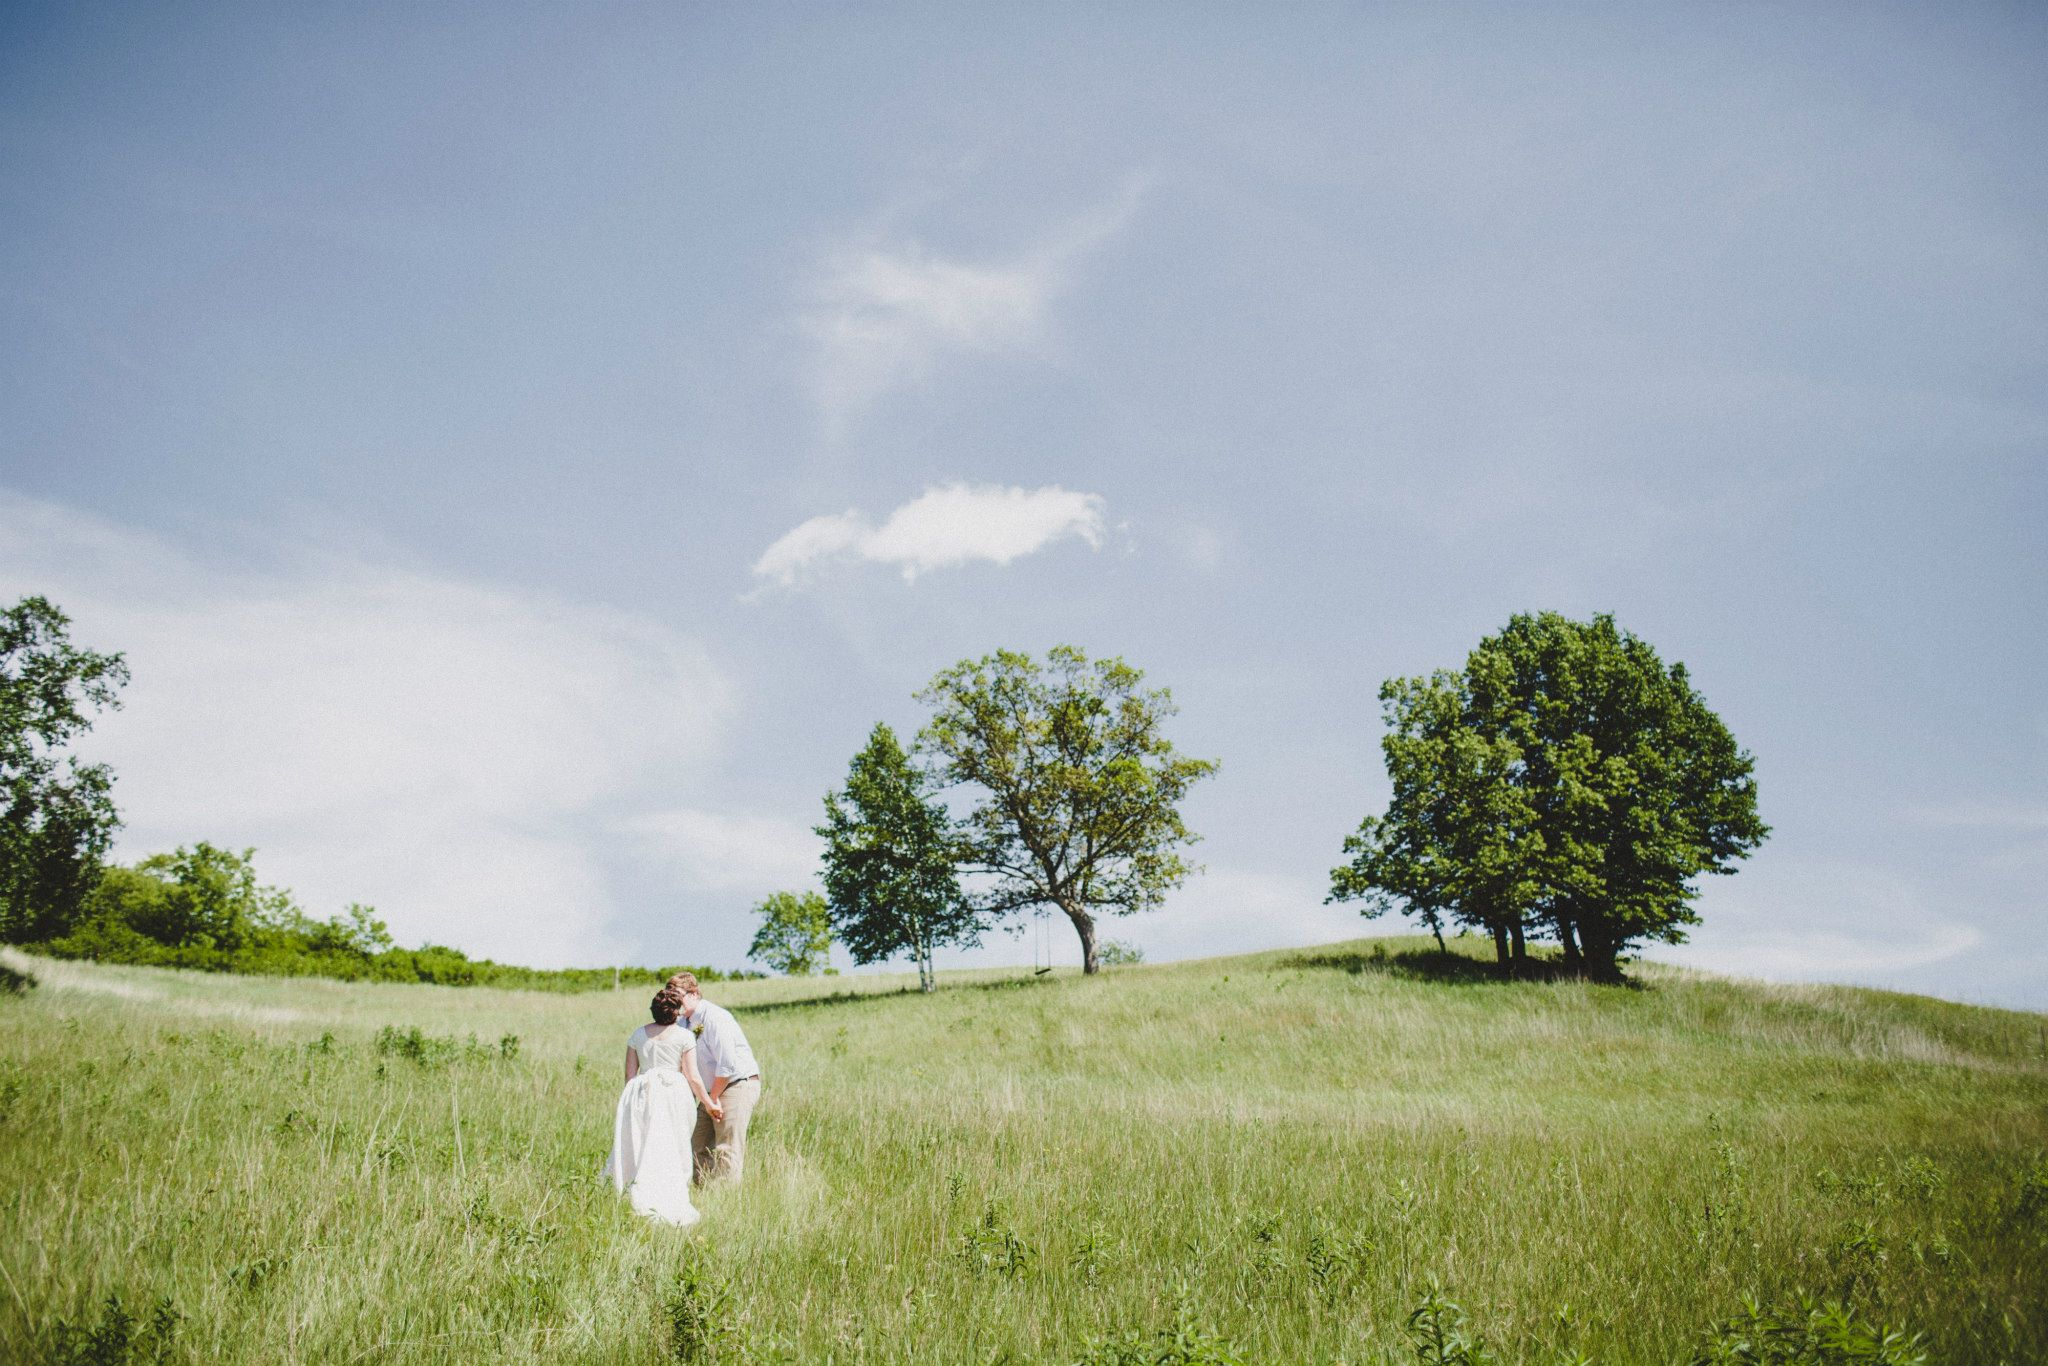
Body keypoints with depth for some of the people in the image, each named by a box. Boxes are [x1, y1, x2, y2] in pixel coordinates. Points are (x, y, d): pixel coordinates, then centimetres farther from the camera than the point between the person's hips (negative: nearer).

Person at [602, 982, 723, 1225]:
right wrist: (708, 1103, 8)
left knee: (638, 1146, 9)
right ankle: (666, 1205, -2)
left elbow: (629, 1074, 10)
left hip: (641, 1093, 3)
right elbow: (692, 1077, -3)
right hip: (673, 1094, -3)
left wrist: (629, 1102, 23)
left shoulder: (638, 1035, 8)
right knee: (669, 1150, 1)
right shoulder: (684, 1036, -3)